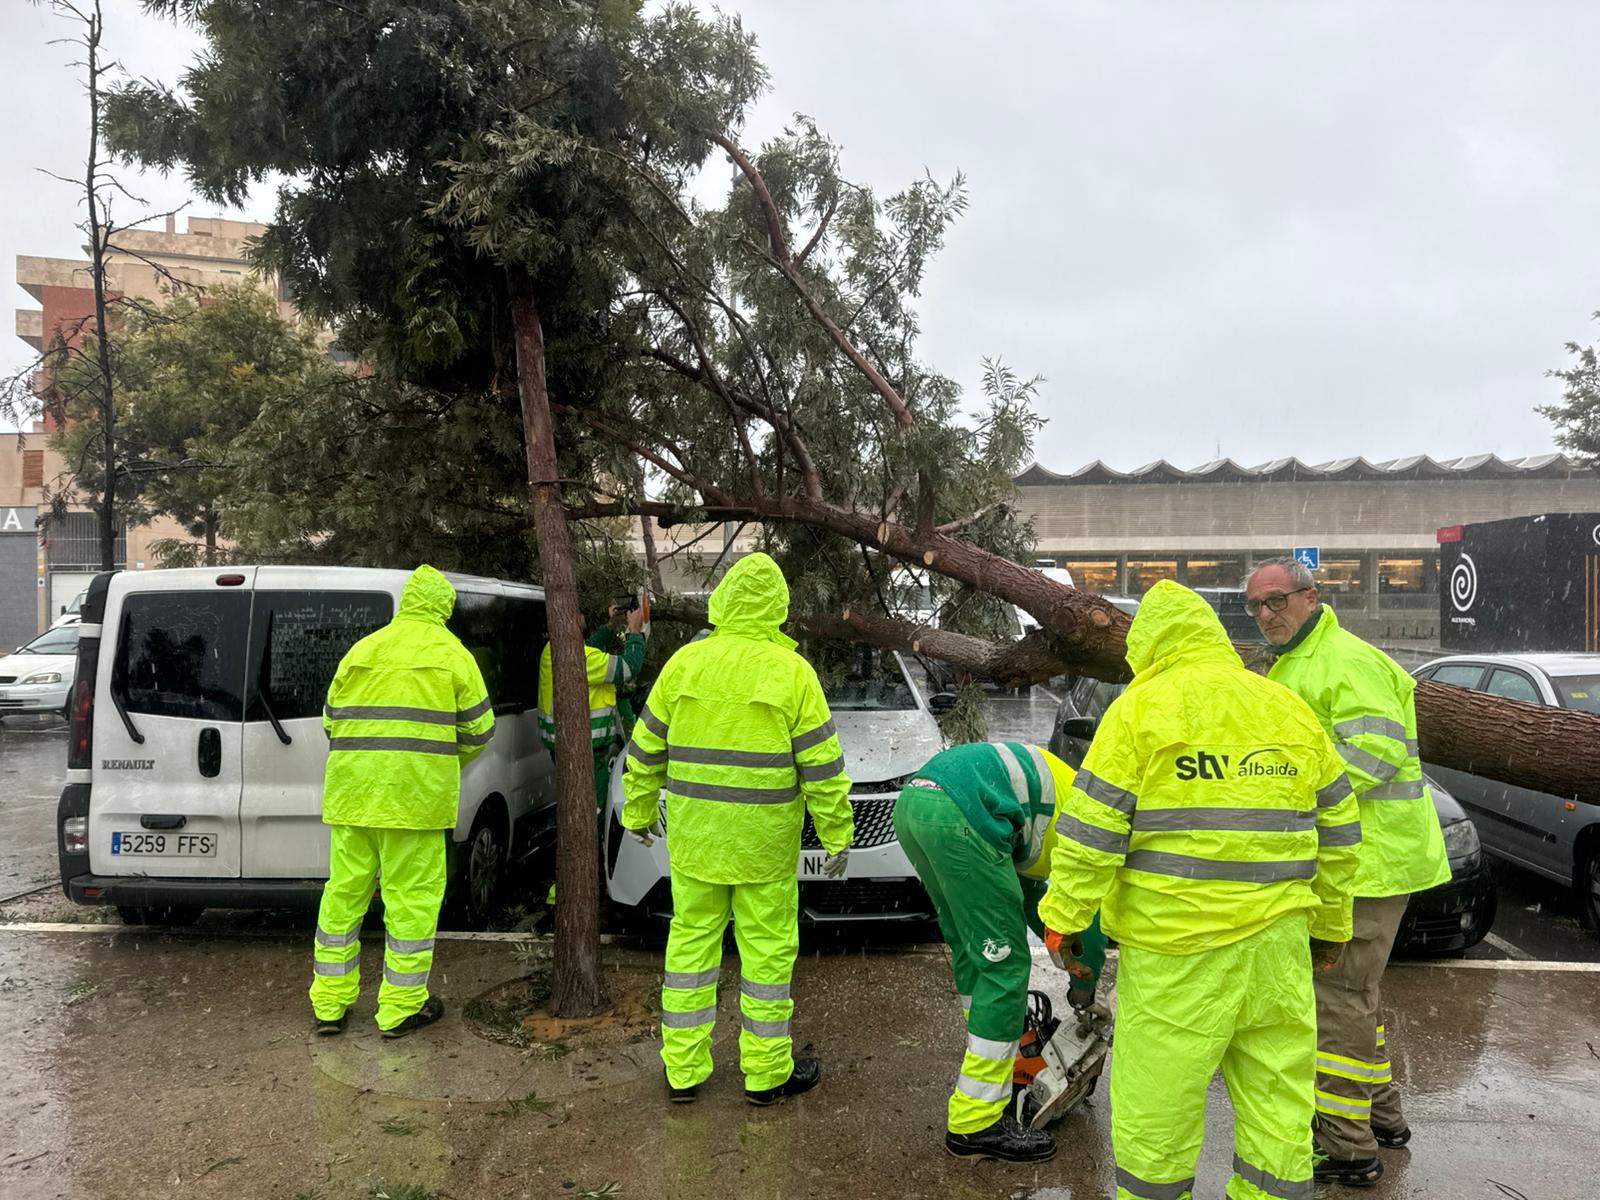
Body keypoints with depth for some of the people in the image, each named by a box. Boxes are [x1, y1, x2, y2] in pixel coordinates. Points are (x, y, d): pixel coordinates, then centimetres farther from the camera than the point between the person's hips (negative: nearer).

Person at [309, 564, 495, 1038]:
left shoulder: (361, 650, 13)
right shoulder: (450, 652, 0)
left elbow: (331, 719, 18)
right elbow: (478, 729, 2)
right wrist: (448, 758, 21)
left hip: (352, 789, 5)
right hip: (415, 792, -5)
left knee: (344, 891, 14)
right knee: (412, 896, 4)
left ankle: (330, 1004, 22)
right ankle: (401, 1007, 11)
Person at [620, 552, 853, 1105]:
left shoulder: (684, 662, -1)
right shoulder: (791, 671, -9)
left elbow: (647, 748, 5)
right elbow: (821, 763, -8)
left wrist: (639, 811, 17)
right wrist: (836, 834, -1)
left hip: (693, 836, 3)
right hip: (764, 841, -3)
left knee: (691, 940, 13)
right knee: (767, 949, 9)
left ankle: (682, 1069, 23)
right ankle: (766, 1072, 21)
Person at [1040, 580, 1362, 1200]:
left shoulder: (1140, 707, -5)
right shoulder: (1290, 707, 11)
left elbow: (1091, 829, -9)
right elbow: (1337, 832, 16)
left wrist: (1064, 917, -1)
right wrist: (1329, 924, 24)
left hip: (1176, 944, -5)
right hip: (1278, 939, 6)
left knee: (1157, 1097, 7)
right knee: (1278, 1092, 15)